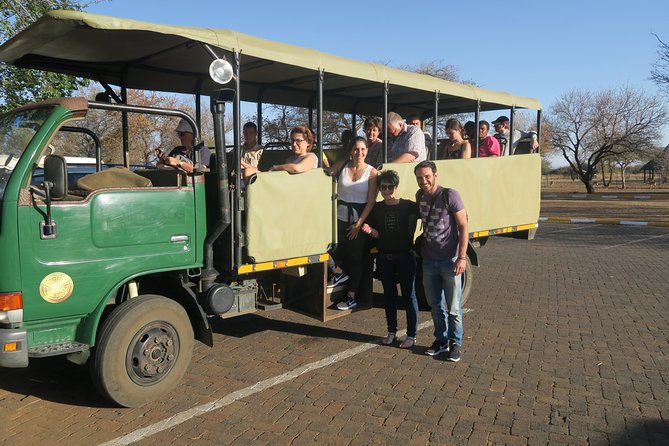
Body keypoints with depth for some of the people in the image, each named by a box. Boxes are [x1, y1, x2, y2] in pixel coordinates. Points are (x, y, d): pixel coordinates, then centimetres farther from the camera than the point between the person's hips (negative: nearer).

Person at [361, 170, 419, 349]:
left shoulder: (408, 206, -6)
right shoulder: (377, 208, 5)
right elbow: (377, 234, 4)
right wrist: (370, 230, -17)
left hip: (404, 257, -4)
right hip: (384, 258, 4)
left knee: (408, 295, 3)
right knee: (389, 294, 13)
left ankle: (411, 336, 14)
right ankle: (391, 332, 27)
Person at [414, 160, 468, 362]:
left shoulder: (450, 195, -13)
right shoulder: (420, 196, 5)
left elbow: (463, 227, -12)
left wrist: (462, 257, -18)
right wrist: (419, 250, 13)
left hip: (450, 261, -5)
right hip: (429, 261, 6)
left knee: (453, 308, 3)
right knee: (435, 305, 14)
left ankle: (455, 343, 19)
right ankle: (441, 340, 29)